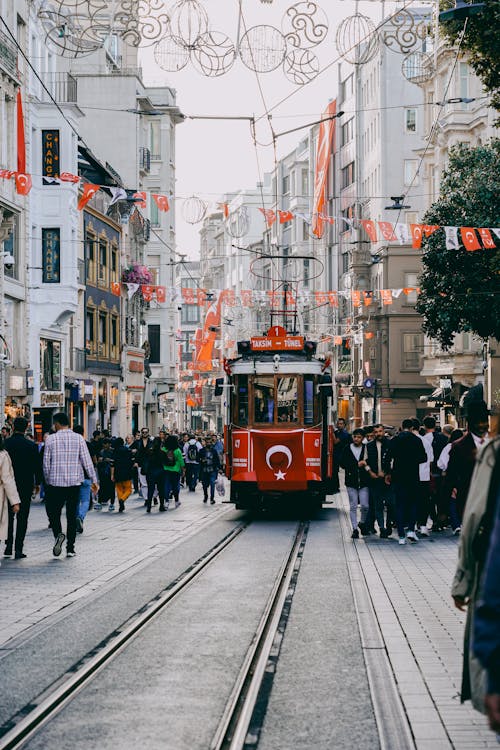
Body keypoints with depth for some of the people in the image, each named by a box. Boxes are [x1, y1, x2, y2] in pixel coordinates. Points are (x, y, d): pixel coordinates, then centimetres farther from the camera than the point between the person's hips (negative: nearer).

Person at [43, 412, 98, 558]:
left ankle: (58, 534, -19)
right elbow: (87, 461, -2)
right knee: (72, 515, 9)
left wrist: (48, 481, 12)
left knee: (53, 512, 9)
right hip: (74, 482, 2)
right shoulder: (78, 438, 1)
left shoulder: (50, 439, -2)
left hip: (55, 482, -2)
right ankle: (70, 548, 8)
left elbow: (46, 464, 0)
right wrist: (94, 480, 3)